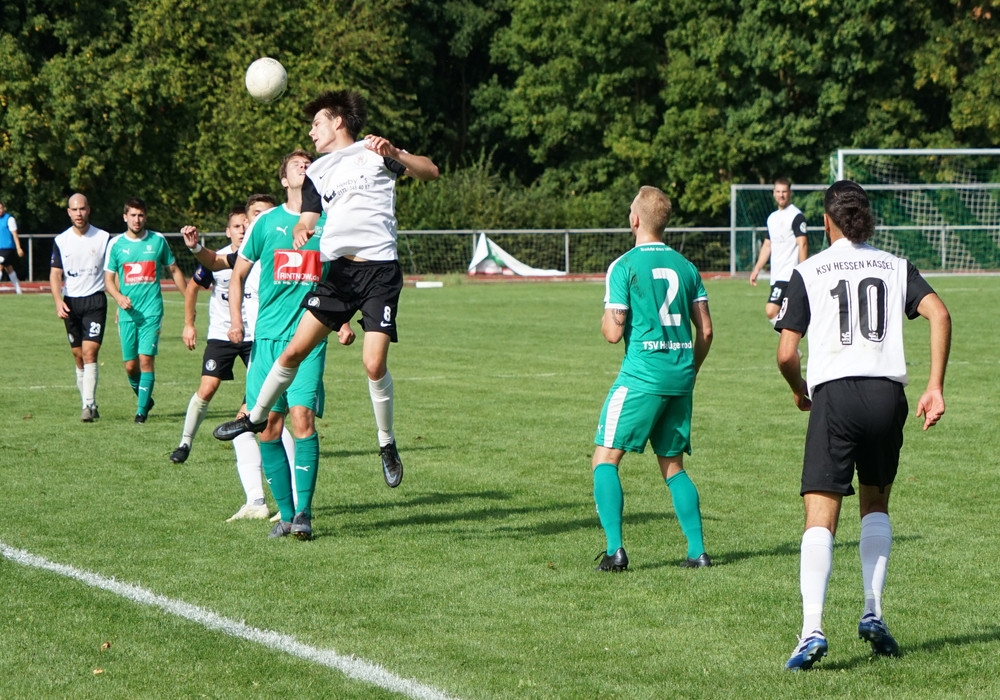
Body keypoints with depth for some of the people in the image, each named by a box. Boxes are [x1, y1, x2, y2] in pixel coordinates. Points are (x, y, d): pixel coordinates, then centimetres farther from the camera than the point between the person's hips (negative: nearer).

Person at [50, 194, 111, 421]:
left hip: (95, 301, -3)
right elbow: (55, 275, 3)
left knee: (90, 352, -15)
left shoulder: (104, 238, -1)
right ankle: (89, 404, 17)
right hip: (71, 303, 3)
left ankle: (88, 406, -19)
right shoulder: (60, 241, 5)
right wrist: (58, 301, -13)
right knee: (78, 356, 7)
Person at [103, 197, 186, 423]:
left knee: (146, 359, -13)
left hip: (152, 311, -2)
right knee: (130, 365, 3)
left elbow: (174, 270, 15)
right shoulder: (116, 244, 5)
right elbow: (108, 279, 8)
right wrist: (119, 297, -12)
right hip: (127, 312, 2)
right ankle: (144, 398, 29)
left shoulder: (158, 241, 4)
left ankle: (142, 410, -8)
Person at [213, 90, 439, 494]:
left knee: (374, 365, -13)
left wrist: (393, 154, -20)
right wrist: (301, 231, -9)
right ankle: (256, 416, 17)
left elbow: (430, 172, -3)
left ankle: (386, 443, 6)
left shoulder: (373, 151, 4)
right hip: (336, 269, 5)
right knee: (295, 350, -3)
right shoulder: (317, 172, 19)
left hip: (379, 270, -5)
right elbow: (308, 218, 15)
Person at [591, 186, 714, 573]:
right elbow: (705, 330, 9)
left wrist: (606, 320, 13)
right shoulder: (686, 266, 9)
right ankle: (698, 551, 9)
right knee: (673, 465, 16)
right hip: (680, 377, 6)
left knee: (605, 458, 1)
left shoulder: (625, 266, -6)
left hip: (642, 377, -6)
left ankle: (615, 550, -11)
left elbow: (613, 332, -10)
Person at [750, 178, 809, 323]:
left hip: (789, 274, -8)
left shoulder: (796, 216, -7)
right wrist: (757, 269, 19)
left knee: (771, 310, -20)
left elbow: (803, 244, -13)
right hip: (776, 275, 8)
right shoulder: (772, 218, 18)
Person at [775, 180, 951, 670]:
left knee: (820, 518, -6)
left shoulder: (807, 272, 6)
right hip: (888, 392, 3)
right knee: (875, 504, 24)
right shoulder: (896, 268, 13)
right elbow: (939, 314, -4)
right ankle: (873, 611, 15)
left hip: (834, 395, -3)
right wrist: (935, 387, -2)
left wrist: (799, 390, 21)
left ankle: (812, 629, -19)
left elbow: (786, 354, 0)